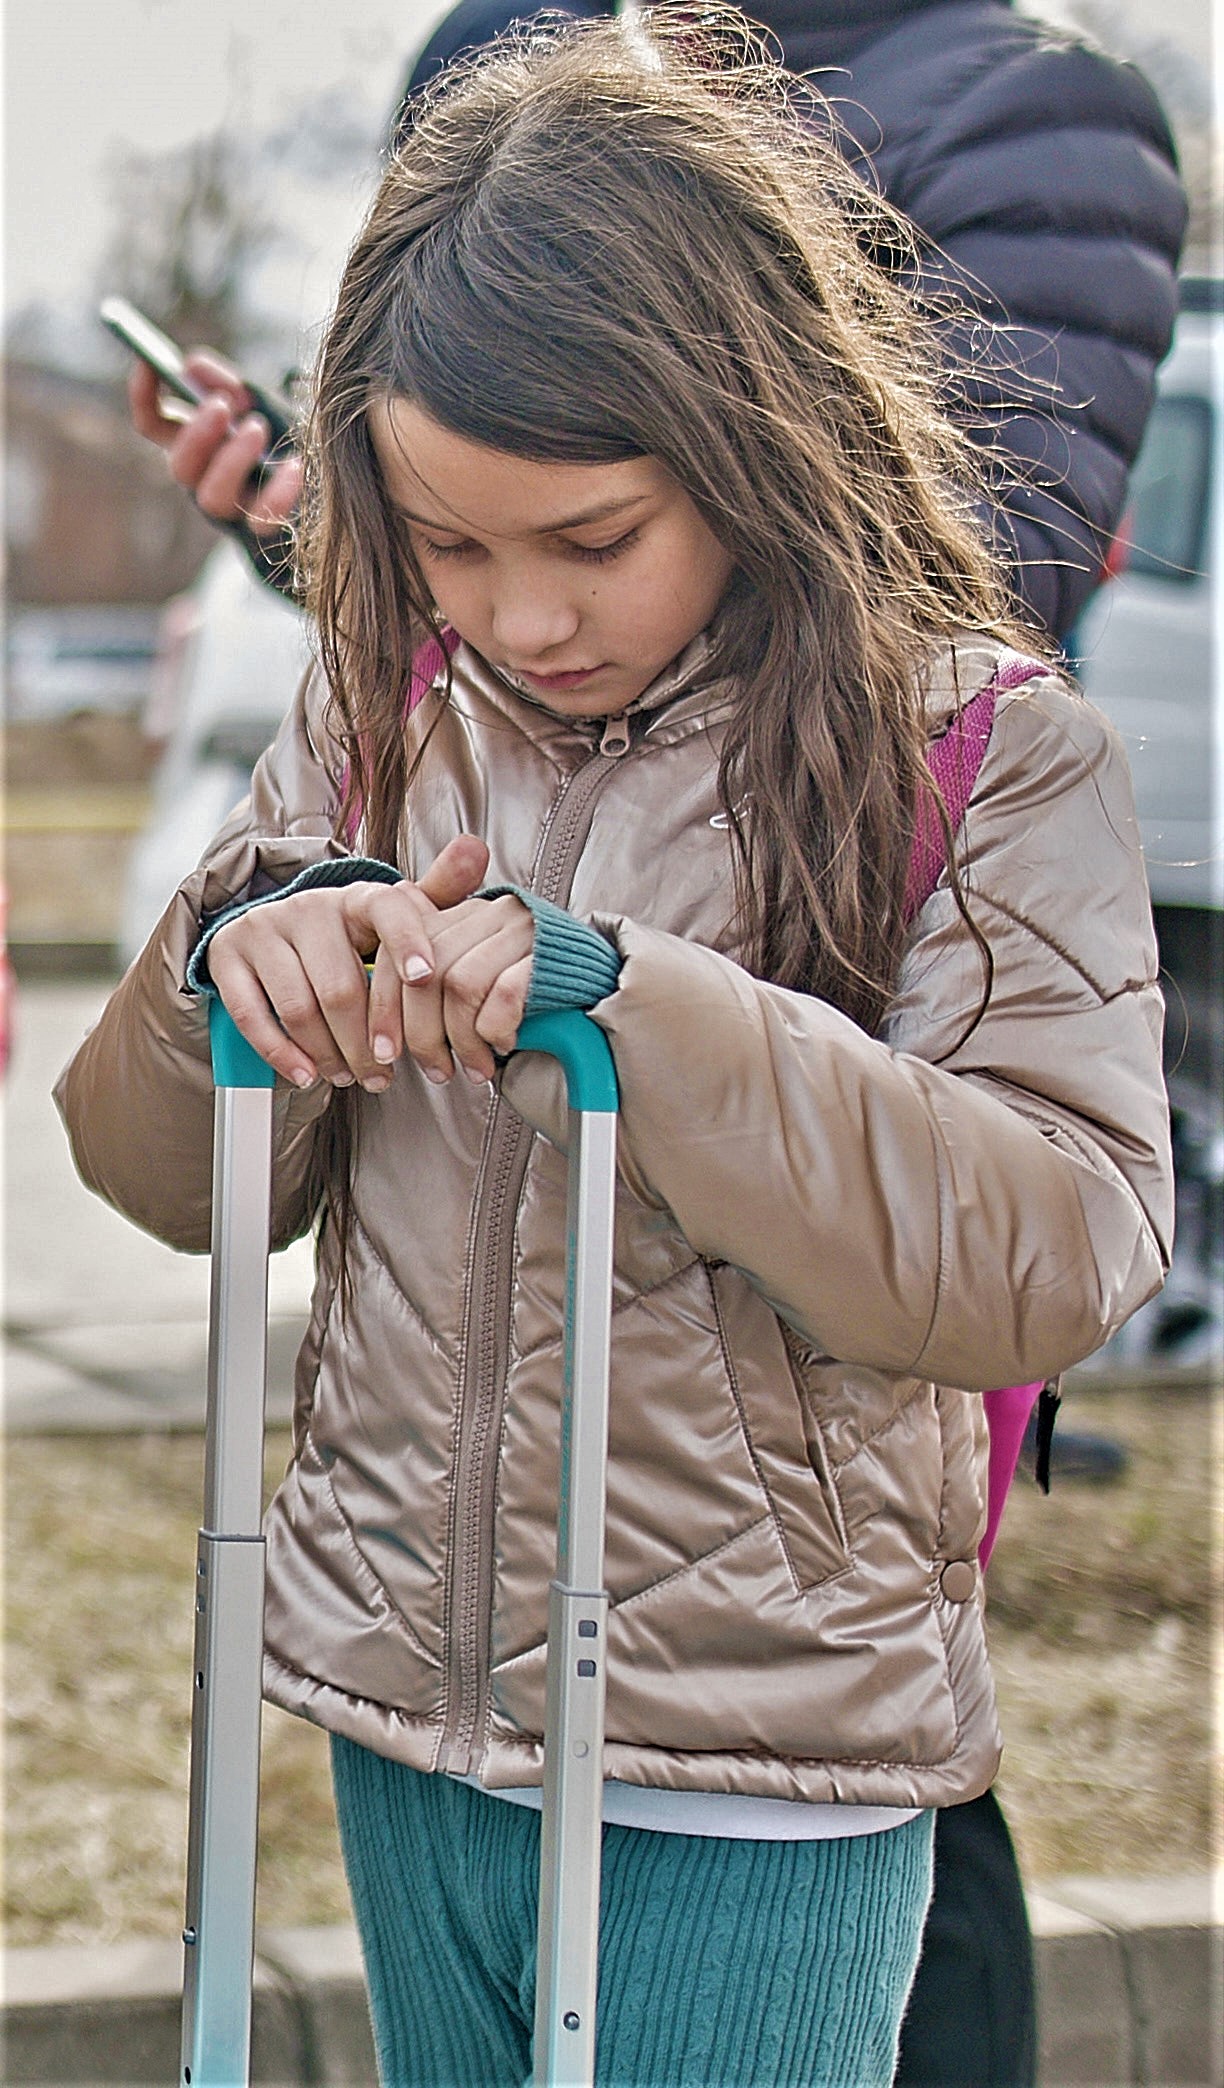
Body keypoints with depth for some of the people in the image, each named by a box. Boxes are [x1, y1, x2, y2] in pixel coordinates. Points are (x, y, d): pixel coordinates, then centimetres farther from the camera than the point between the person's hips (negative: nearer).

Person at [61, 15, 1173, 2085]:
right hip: (400, 1707, 5)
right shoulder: (379, 711, 2)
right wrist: (243, 958, -16)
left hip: (764, 1773, -4)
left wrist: (625, 999, -30)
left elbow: (1054, 1250, -21)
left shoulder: (986, 755, -11)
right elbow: (166, 1172, 7)